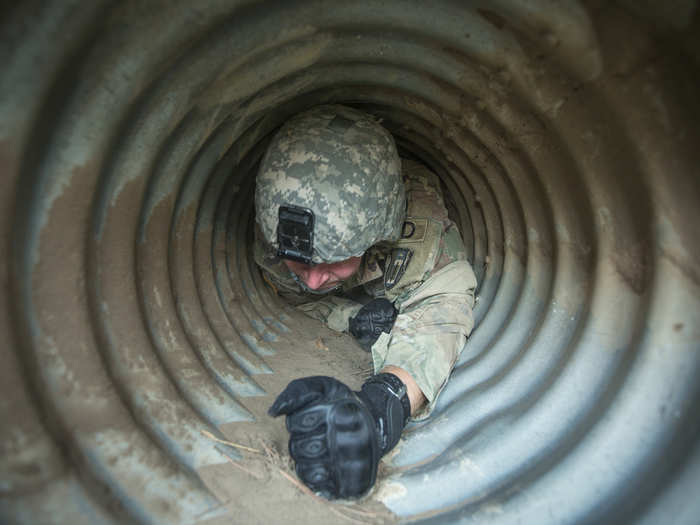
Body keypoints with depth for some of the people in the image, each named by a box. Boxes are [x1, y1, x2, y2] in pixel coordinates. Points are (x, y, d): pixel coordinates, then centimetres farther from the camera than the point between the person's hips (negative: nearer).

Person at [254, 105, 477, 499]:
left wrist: (382, 407, -71)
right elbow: (294, 294, -18)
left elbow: (439, 317, -50)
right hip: (347, 301, 1)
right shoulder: (274, 237, -36)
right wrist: (350, 317, -39)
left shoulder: (422, 232, -44)